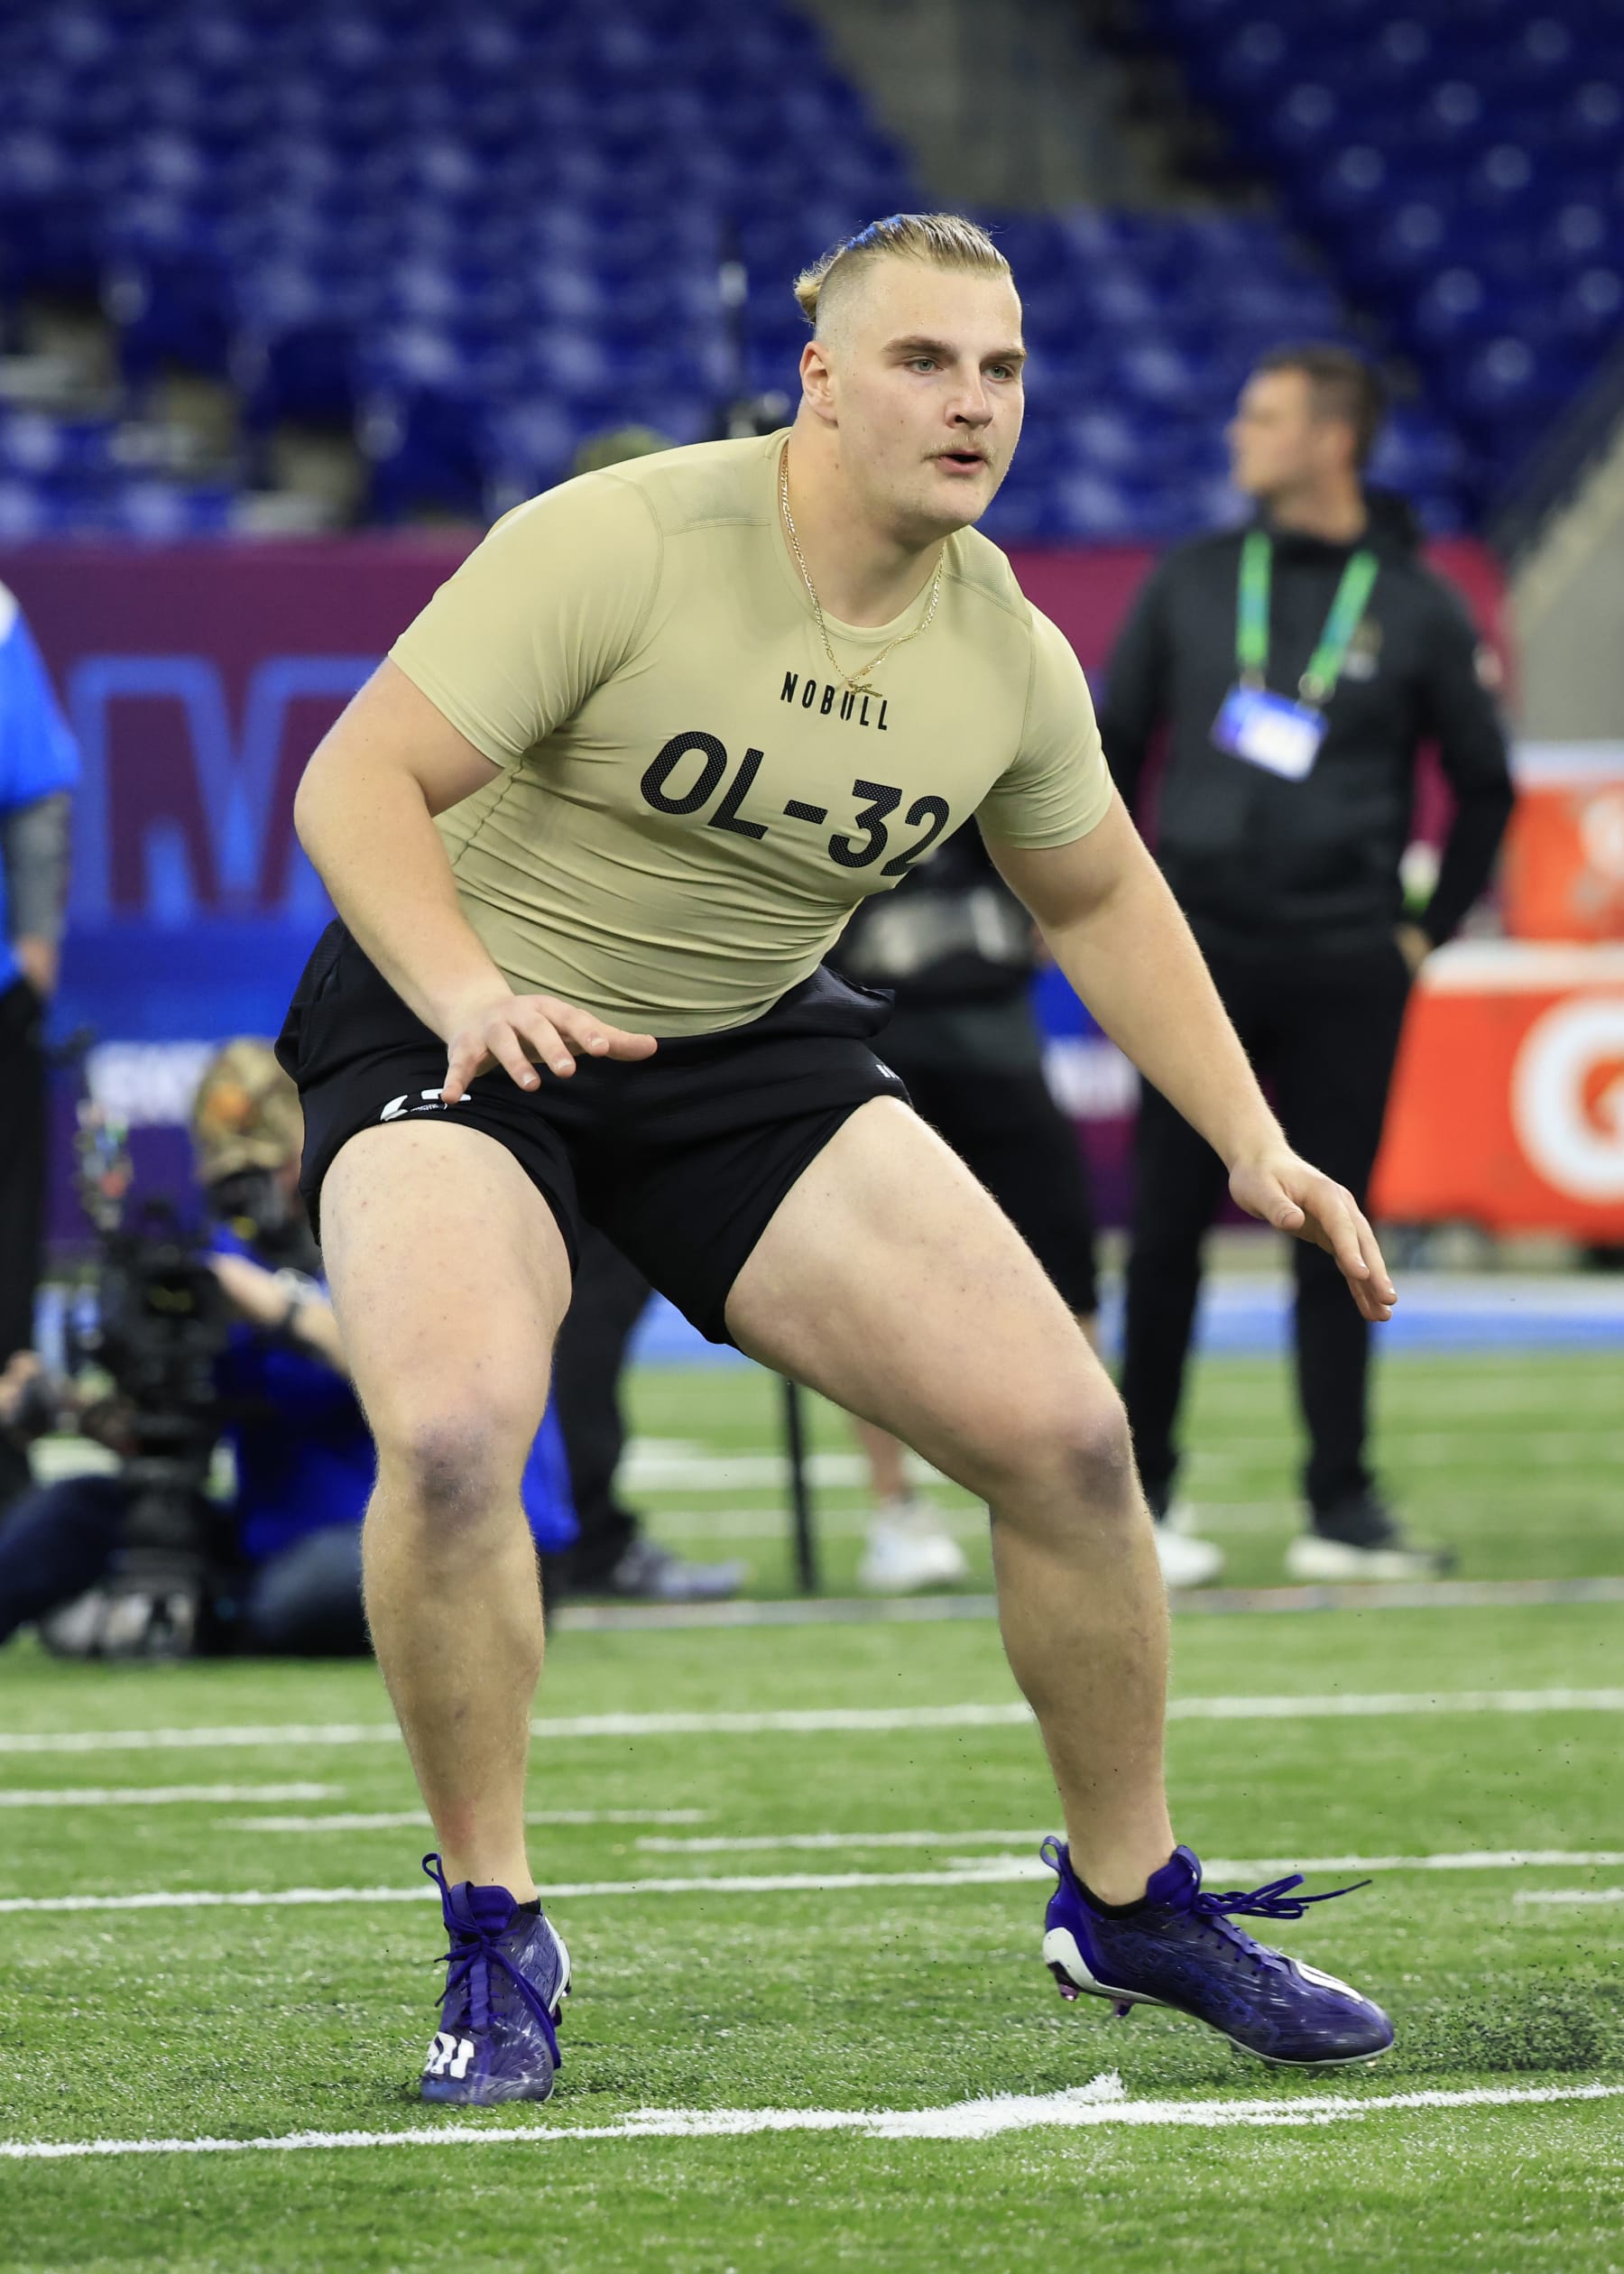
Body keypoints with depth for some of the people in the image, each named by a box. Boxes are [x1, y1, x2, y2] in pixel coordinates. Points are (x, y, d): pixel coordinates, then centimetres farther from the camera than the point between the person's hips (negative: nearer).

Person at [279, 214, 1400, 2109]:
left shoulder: (1005, 655, -4)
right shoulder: (621, 545, -21)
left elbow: (1100, 899, 14)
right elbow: (356, 780, -21)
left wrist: (1252, 1147, 6)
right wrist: (469, 992, -38)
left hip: (748, 1048, 5)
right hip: (458, 1028, -5)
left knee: (1065, 1436, -7)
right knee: (450, 1435, -33)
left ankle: (1126, 1899, 18)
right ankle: (492, 1936, -11)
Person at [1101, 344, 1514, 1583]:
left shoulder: (1417, 609, 1)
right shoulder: (1191, 583, 6)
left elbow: (1486, 785, 9)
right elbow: (1113, 743, 14)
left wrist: (1429, 931, 6)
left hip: (1343, 969, -1)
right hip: (1197, 956, 2)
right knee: (1166, 1227, 3)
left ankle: (1344, 1505, 5)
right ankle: (1142, 1482, 15)